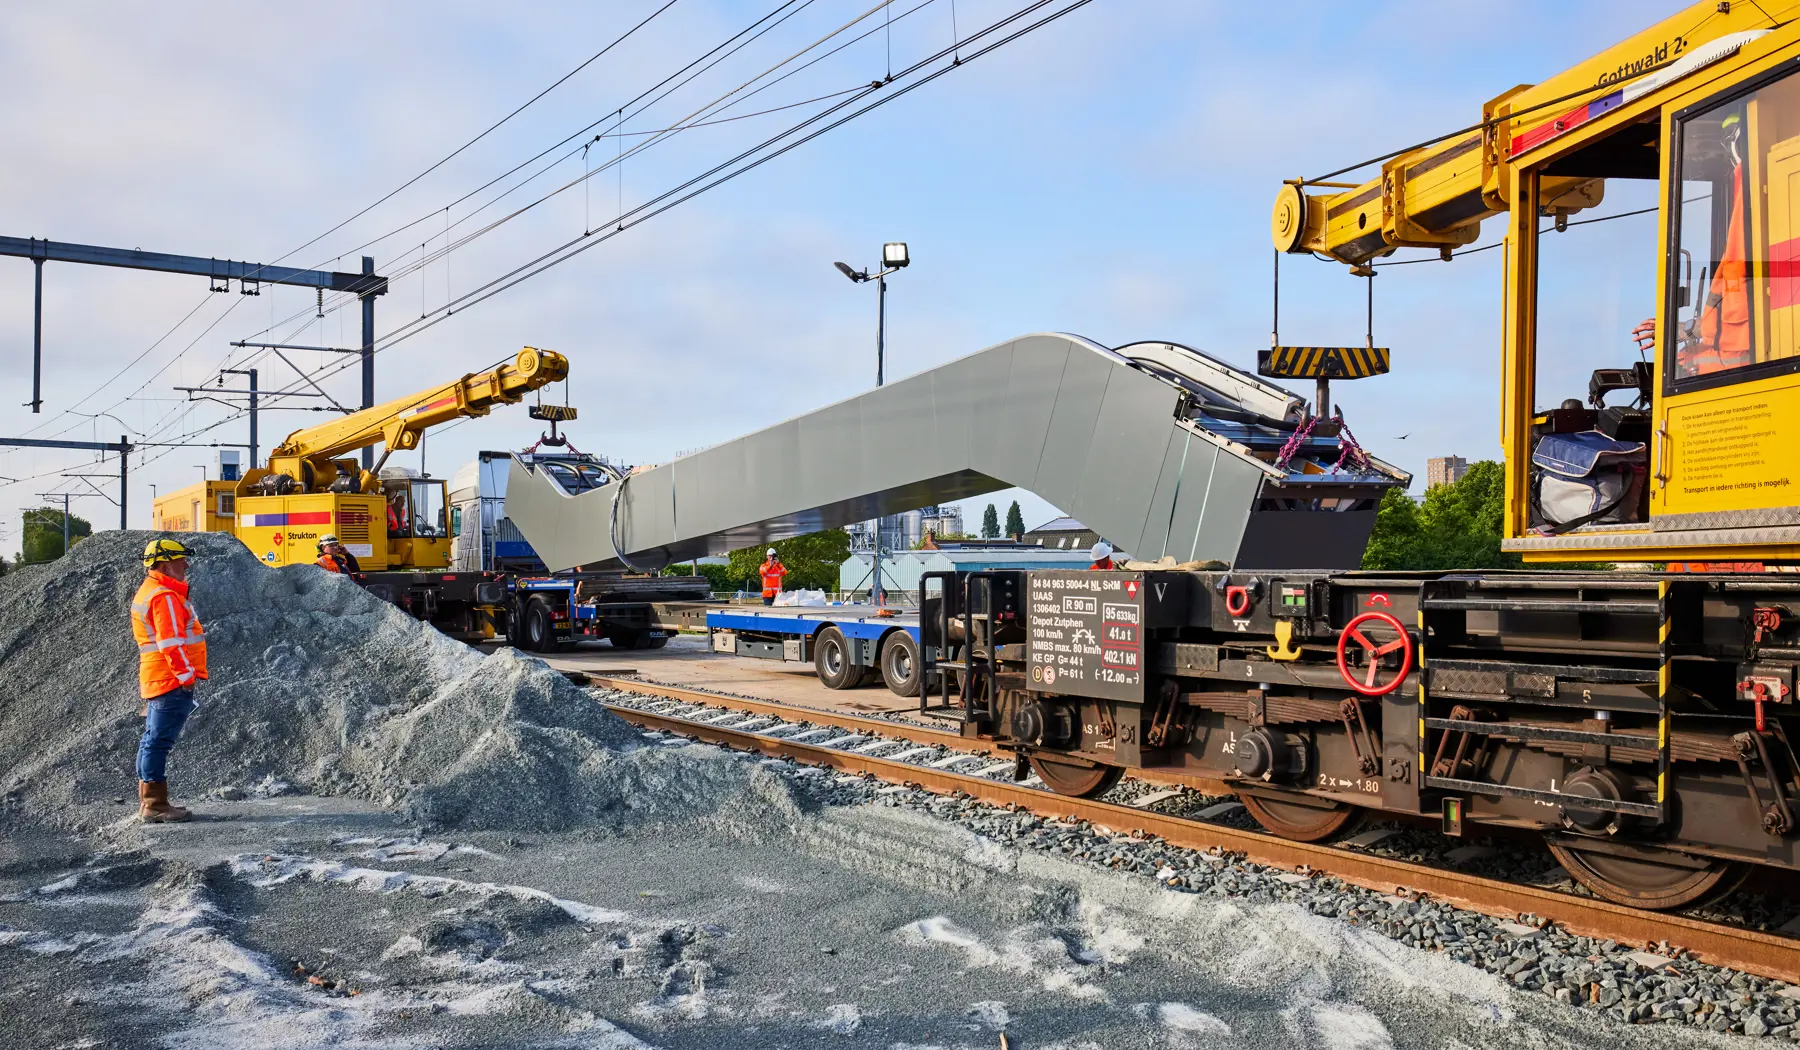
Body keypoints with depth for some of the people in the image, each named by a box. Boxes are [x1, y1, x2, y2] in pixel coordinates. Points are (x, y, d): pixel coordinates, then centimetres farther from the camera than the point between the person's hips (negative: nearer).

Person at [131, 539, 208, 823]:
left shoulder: (148, 592, 20)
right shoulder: (165, 596, -14)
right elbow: (171, 642, -21)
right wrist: (187, 675, -18)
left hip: (155, 681, 11)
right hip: (173, 681, -11)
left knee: (153, 741, 13)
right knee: (159, 741, -8)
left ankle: (149, 802, 20)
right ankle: (155, 805, -6)